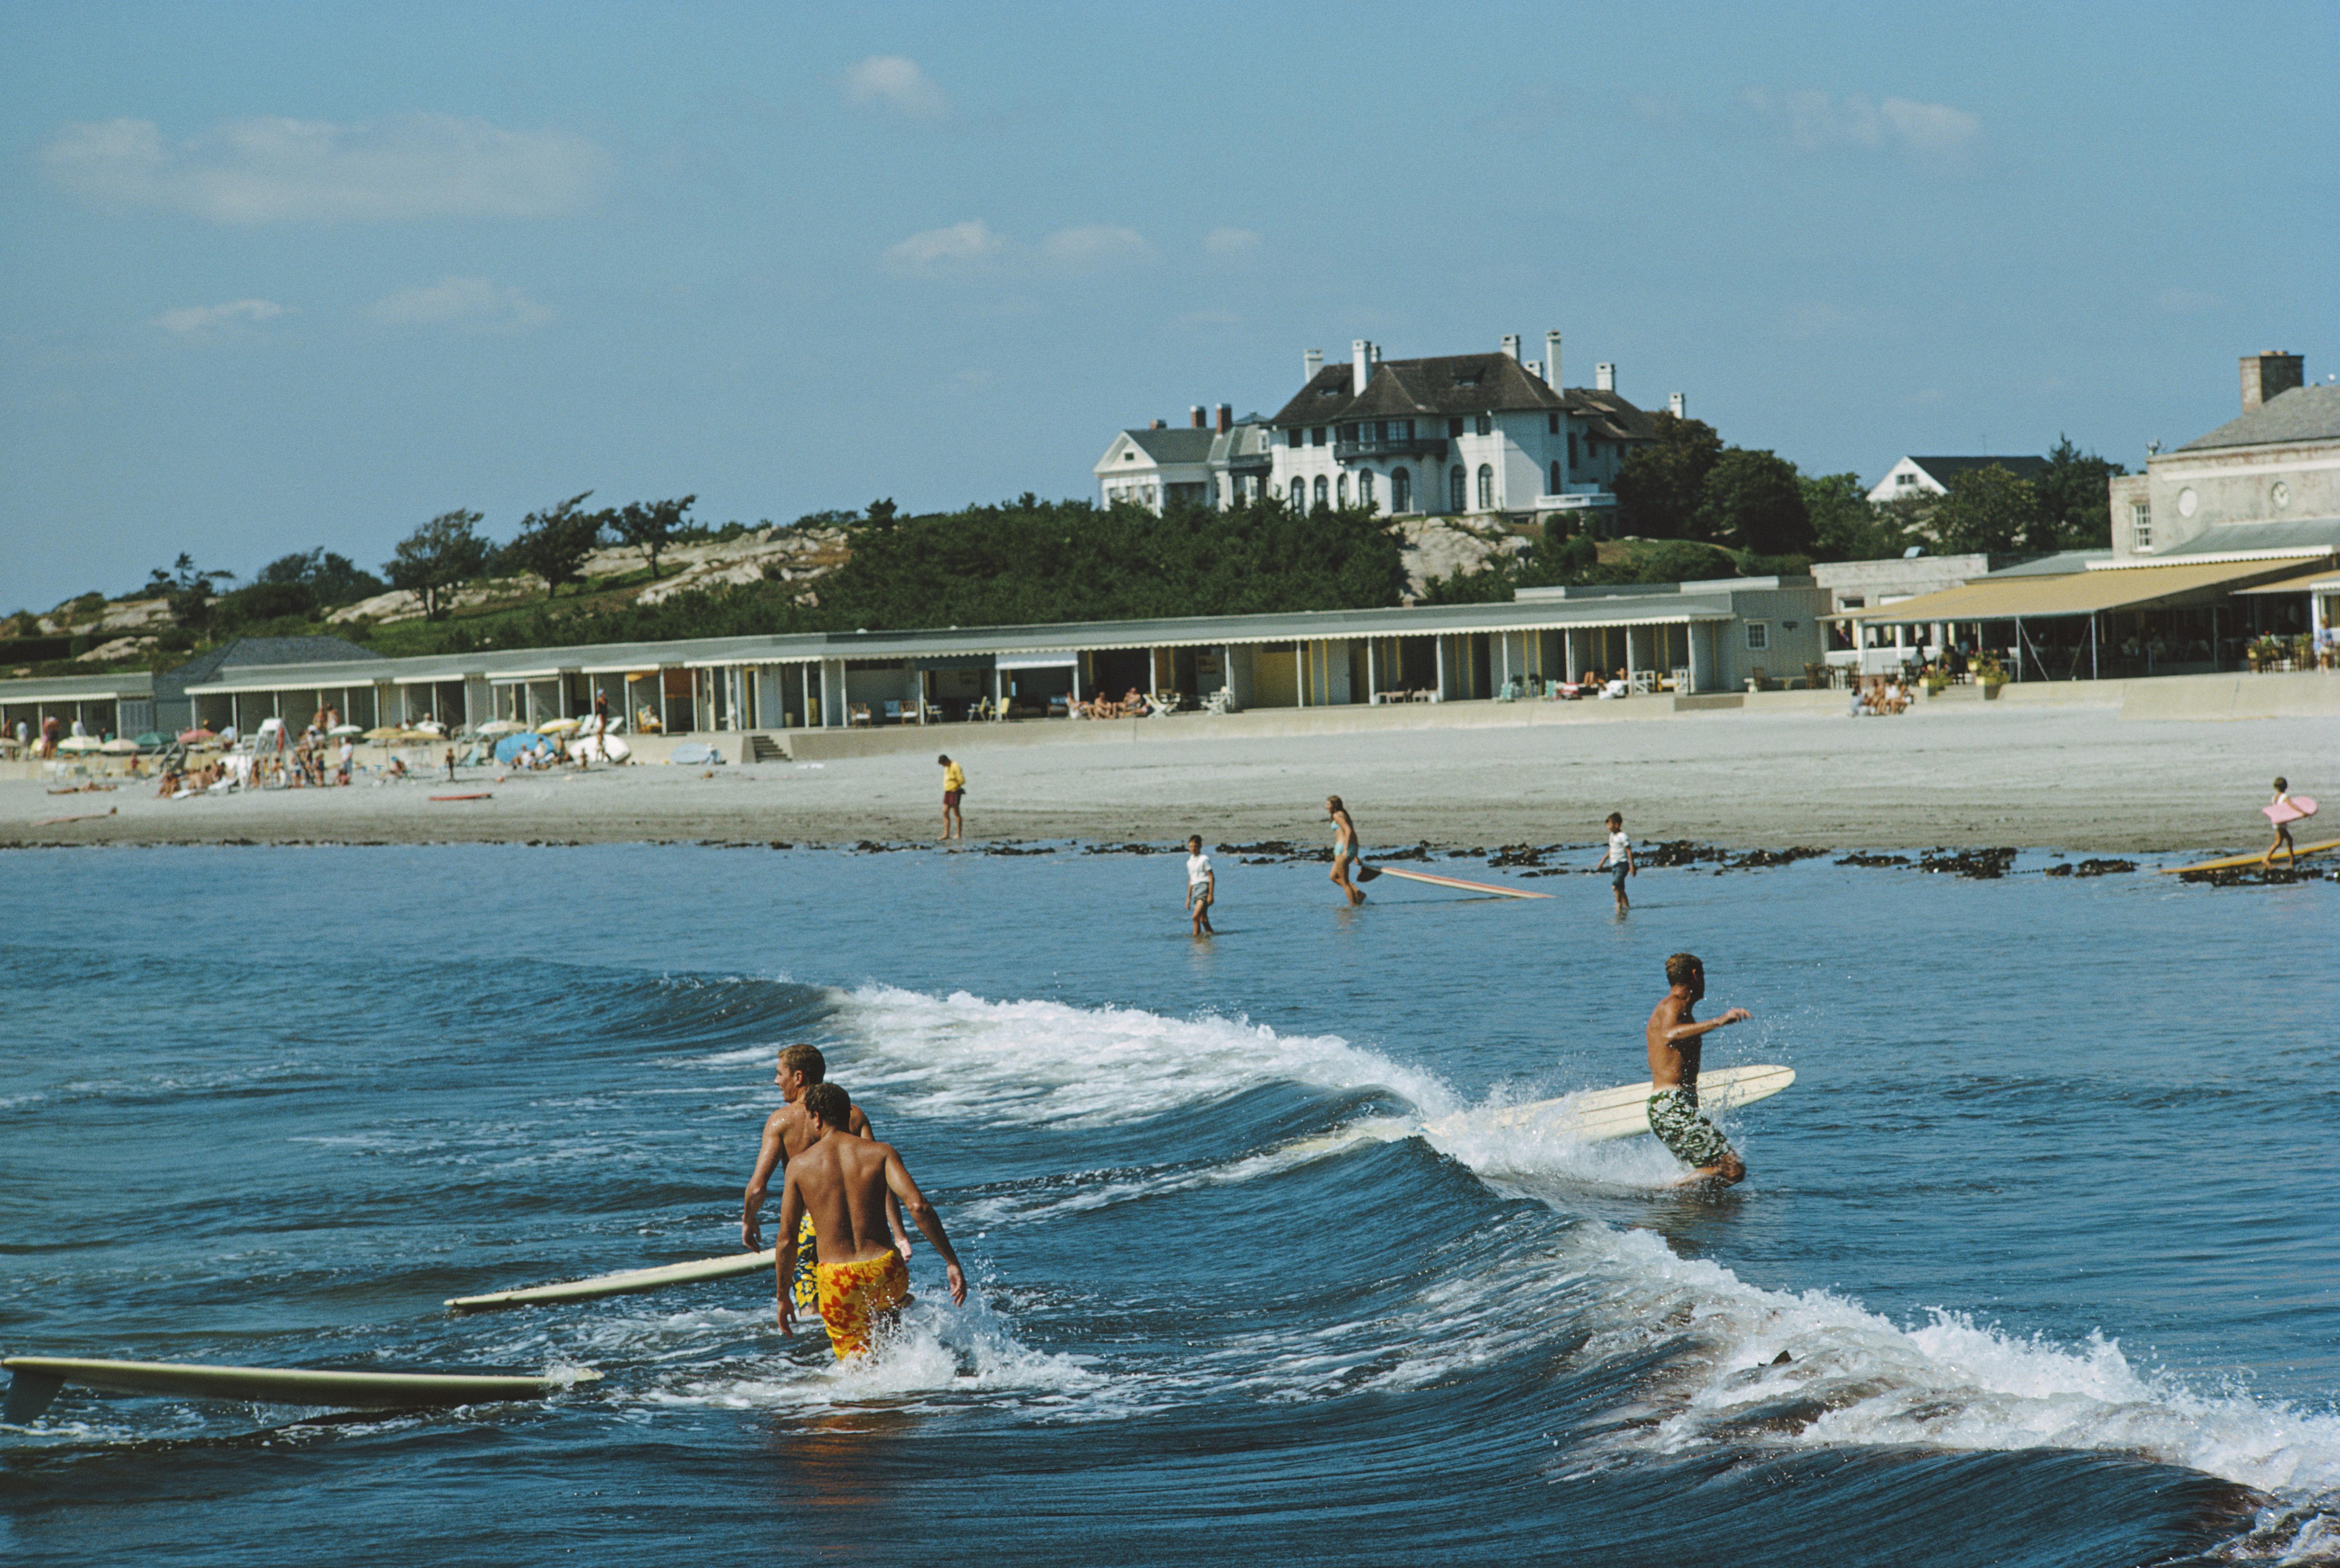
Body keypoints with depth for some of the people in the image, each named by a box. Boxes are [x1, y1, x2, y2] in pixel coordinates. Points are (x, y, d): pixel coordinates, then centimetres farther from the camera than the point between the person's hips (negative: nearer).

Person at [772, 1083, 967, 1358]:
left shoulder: (800, 1165, 0)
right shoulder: (880, 1153, 0)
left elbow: (787, 1239, 2)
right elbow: (918, 1206, -13)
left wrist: (783, 1297, 13)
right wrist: (952, 1262, -9)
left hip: (837, 1283, -2)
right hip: (885, 1273, 2)